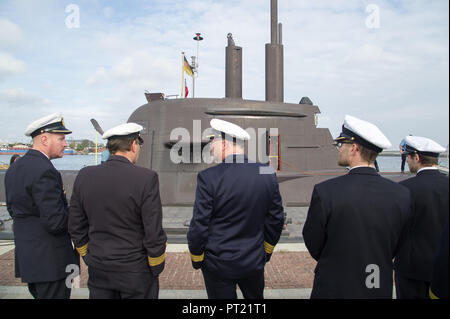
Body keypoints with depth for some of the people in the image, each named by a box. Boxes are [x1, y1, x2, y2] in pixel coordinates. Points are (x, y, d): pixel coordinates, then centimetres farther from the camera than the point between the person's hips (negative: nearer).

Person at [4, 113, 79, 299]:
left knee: (39, 295, 22)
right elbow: (55, 222, -24)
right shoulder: (45, 172, -22)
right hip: (50, 262, -9)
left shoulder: (14, 168, 8)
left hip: (26, 254, 10)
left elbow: (13, 209, 16)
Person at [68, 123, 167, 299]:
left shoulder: (84, 176, -5)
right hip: (136, 271, -4)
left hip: (98, 271, 4)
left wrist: (89, 258, 16)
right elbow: (154, 232, -16)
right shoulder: (146, 178, -19)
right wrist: (157, 268, -1)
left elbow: (76, 227, 3)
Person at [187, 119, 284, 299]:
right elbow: (276, 219, 1)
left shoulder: (208, 178, -21)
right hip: (255, 262, 4)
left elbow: (199, 226, -16)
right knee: (255, 296, 27)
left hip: (218, 265, -4)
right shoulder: (267, 174, -8)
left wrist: (196, 258, 1)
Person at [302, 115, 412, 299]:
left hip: (334, 289, -3)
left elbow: (313, 247, -10)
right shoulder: (402, 195, -11)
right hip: (381, 290, 4)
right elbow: (394, 249, 0)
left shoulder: (325, 192, -23)